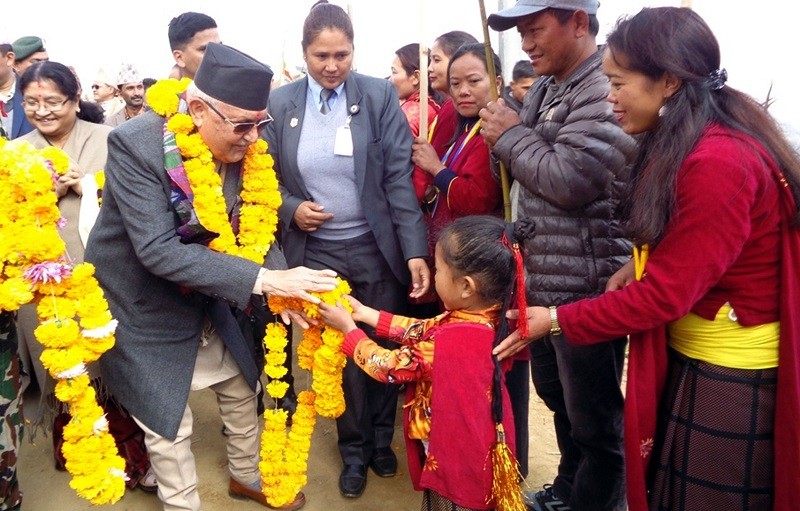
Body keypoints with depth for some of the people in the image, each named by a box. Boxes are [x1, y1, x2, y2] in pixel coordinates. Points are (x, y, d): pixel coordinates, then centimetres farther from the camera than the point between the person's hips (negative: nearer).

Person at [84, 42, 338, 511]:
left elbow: (256, 225, -6)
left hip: (206, 301, 6)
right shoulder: (136, 145, -29)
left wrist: (282, 284, -25)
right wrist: (263, 280, -39)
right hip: (145, 308, -5)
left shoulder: (243, 148, -12)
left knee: (242, 390, 19)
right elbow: (158, 251, -35)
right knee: (168, 423, 7)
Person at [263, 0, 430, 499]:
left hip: (377, 249, 0)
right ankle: (355, 448, 34)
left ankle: (382, 439, 38)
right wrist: (290, 209, -16)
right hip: (316, 252, 1)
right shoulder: (280, 103, -1)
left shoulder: (380, 95, -5)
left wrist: (415, 250, -18)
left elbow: (400, 177, -10)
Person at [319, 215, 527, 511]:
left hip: (457, 460, -7)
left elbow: (390, 367, -19)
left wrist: (348, 328, -6)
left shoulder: (453, 341, -35)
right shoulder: (486, 315, -10)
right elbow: (423, 330, 3)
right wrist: (367, 314, 4)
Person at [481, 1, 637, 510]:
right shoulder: (546, 91, 13)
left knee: (593, 418, 6)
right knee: (557, 397, 24)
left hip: (586, 291, -10)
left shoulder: (605, 91, -17)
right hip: (541, 282, 10)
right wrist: (505, 133, 0)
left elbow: (569, 180, -26)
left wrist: (511, 135, -12)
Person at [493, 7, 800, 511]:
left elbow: (664, 295, -23)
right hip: (688, 359, 9)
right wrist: (638, 264, -1)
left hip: (731, 380, -9)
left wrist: (557, 319, -15)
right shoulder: (687, 144, 6)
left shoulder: (717, 164, -26)